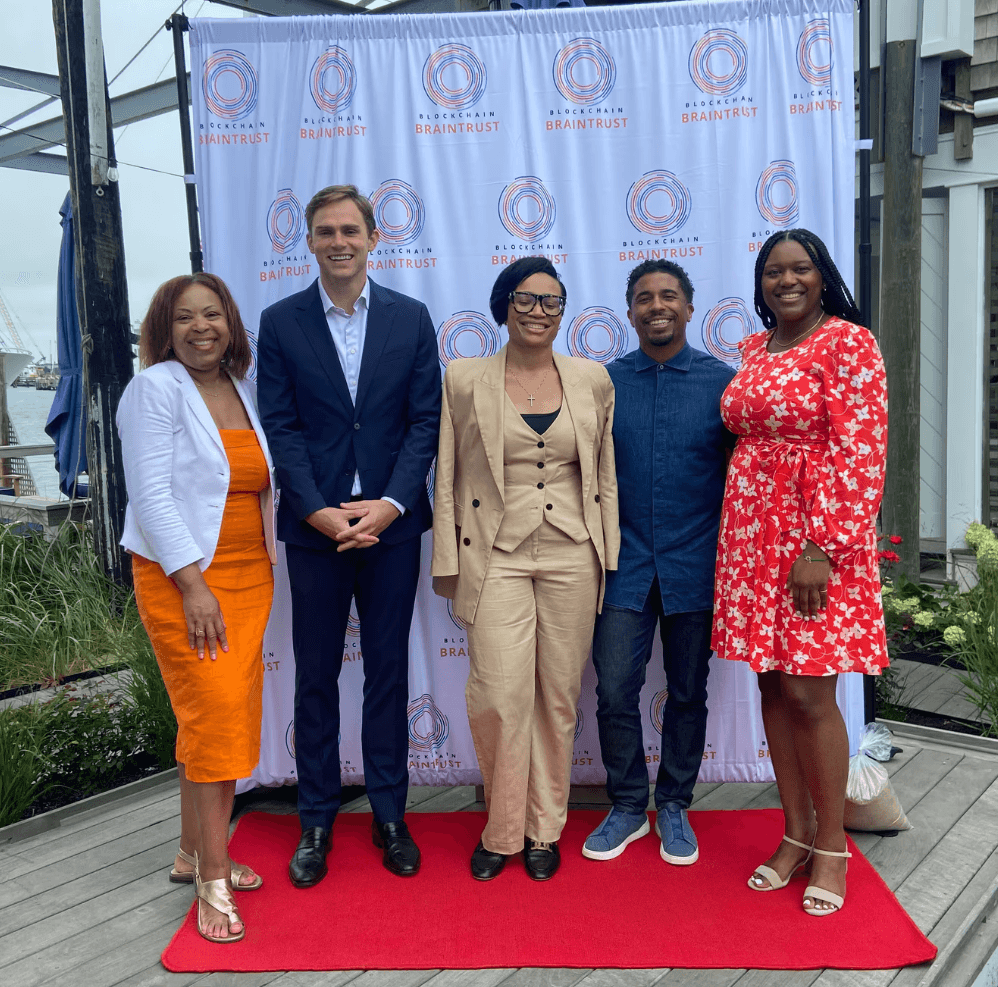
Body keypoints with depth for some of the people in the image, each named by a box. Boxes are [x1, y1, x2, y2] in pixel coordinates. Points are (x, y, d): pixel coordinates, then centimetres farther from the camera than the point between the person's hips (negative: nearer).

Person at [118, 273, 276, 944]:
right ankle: (213, 882, 4)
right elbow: (151, 494, -14)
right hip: (182, 579, -6)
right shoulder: (155, 390, -7)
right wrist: (193, 584, -19)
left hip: (249, 576, 6)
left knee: (231, 715, 8)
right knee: (213, 715, -7)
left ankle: (194, 852, 25)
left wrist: (266, 573, 12)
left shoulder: (244, 391, 12)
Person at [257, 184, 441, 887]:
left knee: (389, 670, 10)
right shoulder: (281, 322, 3)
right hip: (315, 525, 0)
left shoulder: (411, 318, 4)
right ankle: (317, 822, 23)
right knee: (316, 676, 8)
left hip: (391, 522, 1)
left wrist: (390, 504, -12)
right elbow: (281, 427, -2)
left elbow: (425, 420, 0)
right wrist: (319, 512, -13)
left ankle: (390, 815, 23)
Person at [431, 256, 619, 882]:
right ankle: (503, 830, 14)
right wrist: (449, 561, 1)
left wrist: (609, 556, 8)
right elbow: (449, 477, 4)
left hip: (572, 557, 2)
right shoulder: (465, 379, 2)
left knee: (559, 696, 8)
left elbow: (605, 475, 11)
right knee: (499, 695, -8)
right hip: (497, 555, -2)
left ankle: (545, 829, 25)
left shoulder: (593, 379, 7)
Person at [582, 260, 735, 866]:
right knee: (615, 692, 1)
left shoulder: (723, 381, 0)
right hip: (625, 565, 1)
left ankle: (675, 806, 30)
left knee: (688, 694, 11)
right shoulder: (605, 382, 4)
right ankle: (628, 807, 23)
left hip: (694, 566, 0)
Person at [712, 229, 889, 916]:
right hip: (753, 535, 6)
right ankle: (796, 834, 25)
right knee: (774, 685, 10)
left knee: (810, 693, -2)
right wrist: (739, 532, 10)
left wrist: (822, 549, -18)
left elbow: (859, 452, -13)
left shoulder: (848, 342, -7)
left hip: (817, 537, -6)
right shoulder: (752, 350, 13)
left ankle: (832, 846, 17)